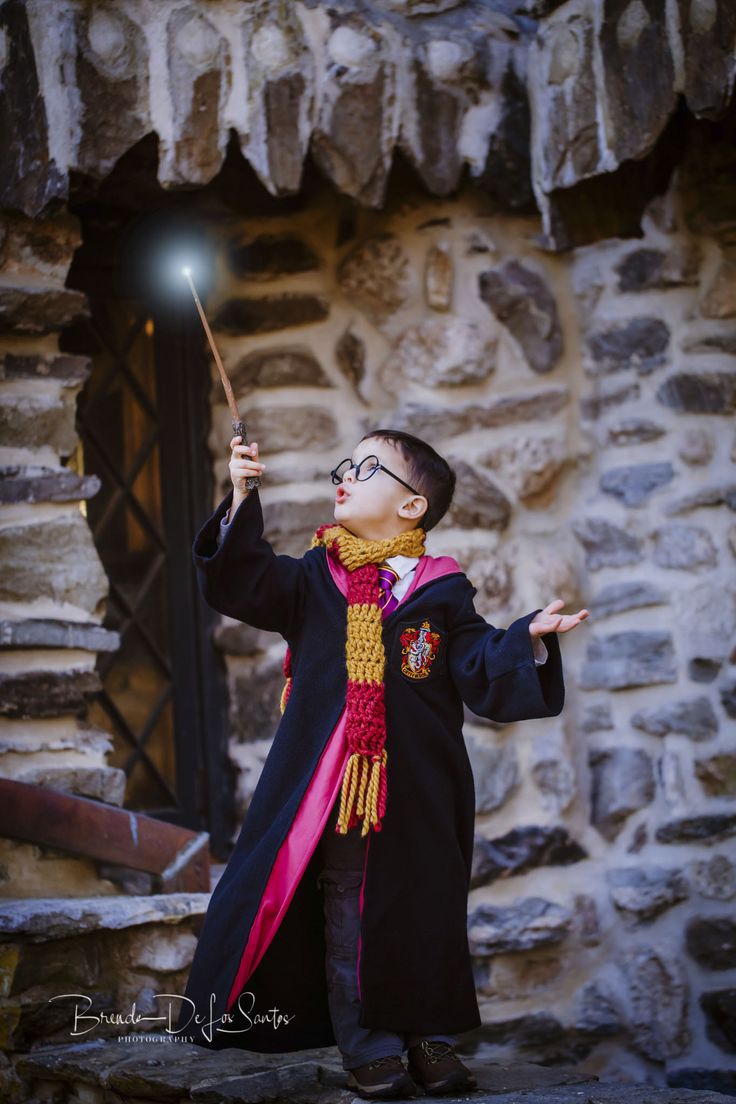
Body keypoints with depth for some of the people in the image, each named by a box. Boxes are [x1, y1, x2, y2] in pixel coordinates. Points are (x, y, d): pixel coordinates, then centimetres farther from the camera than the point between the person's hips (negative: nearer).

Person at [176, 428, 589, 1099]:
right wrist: (242, 502, -14)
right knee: (348, 918, 3)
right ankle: (368, 1047, 11)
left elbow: (483, 672, -2)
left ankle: (432, 1038, 19)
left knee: (426, 913, 6)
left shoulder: (442, 592, 3)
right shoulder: (313, 580, 8)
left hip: (419, 795, -1)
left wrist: (529, 637, -20)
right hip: (331, 786, 1)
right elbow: (241, 585, -4)